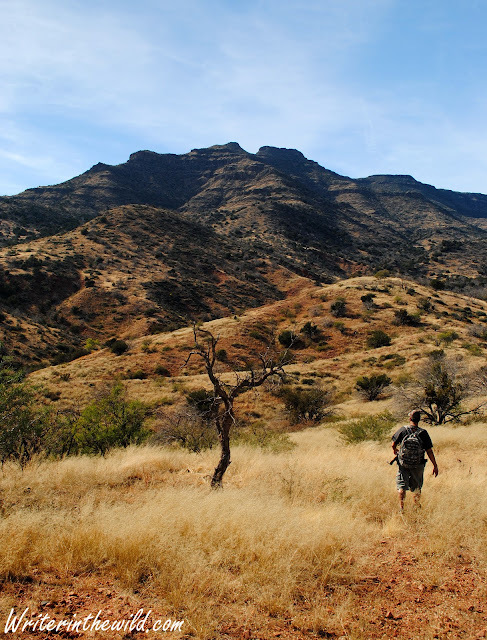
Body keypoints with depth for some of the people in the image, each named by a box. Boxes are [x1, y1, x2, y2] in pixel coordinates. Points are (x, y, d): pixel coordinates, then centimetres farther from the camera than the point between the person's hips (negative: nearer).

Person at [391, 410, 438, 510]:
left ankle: (401, 508, 1)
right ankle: (417, 508, 30)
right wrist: (435, 466, 0)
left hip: (403, 464, -1)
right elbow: (429, 451, -9)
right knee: (417, 488, 17)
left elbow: (393, 444, 0)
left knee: (401, 486, 7)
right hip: (418, 465, 1)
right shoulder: (423, 433, -11)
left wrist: (395, 450, 24)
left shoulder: (402, 430, -10)